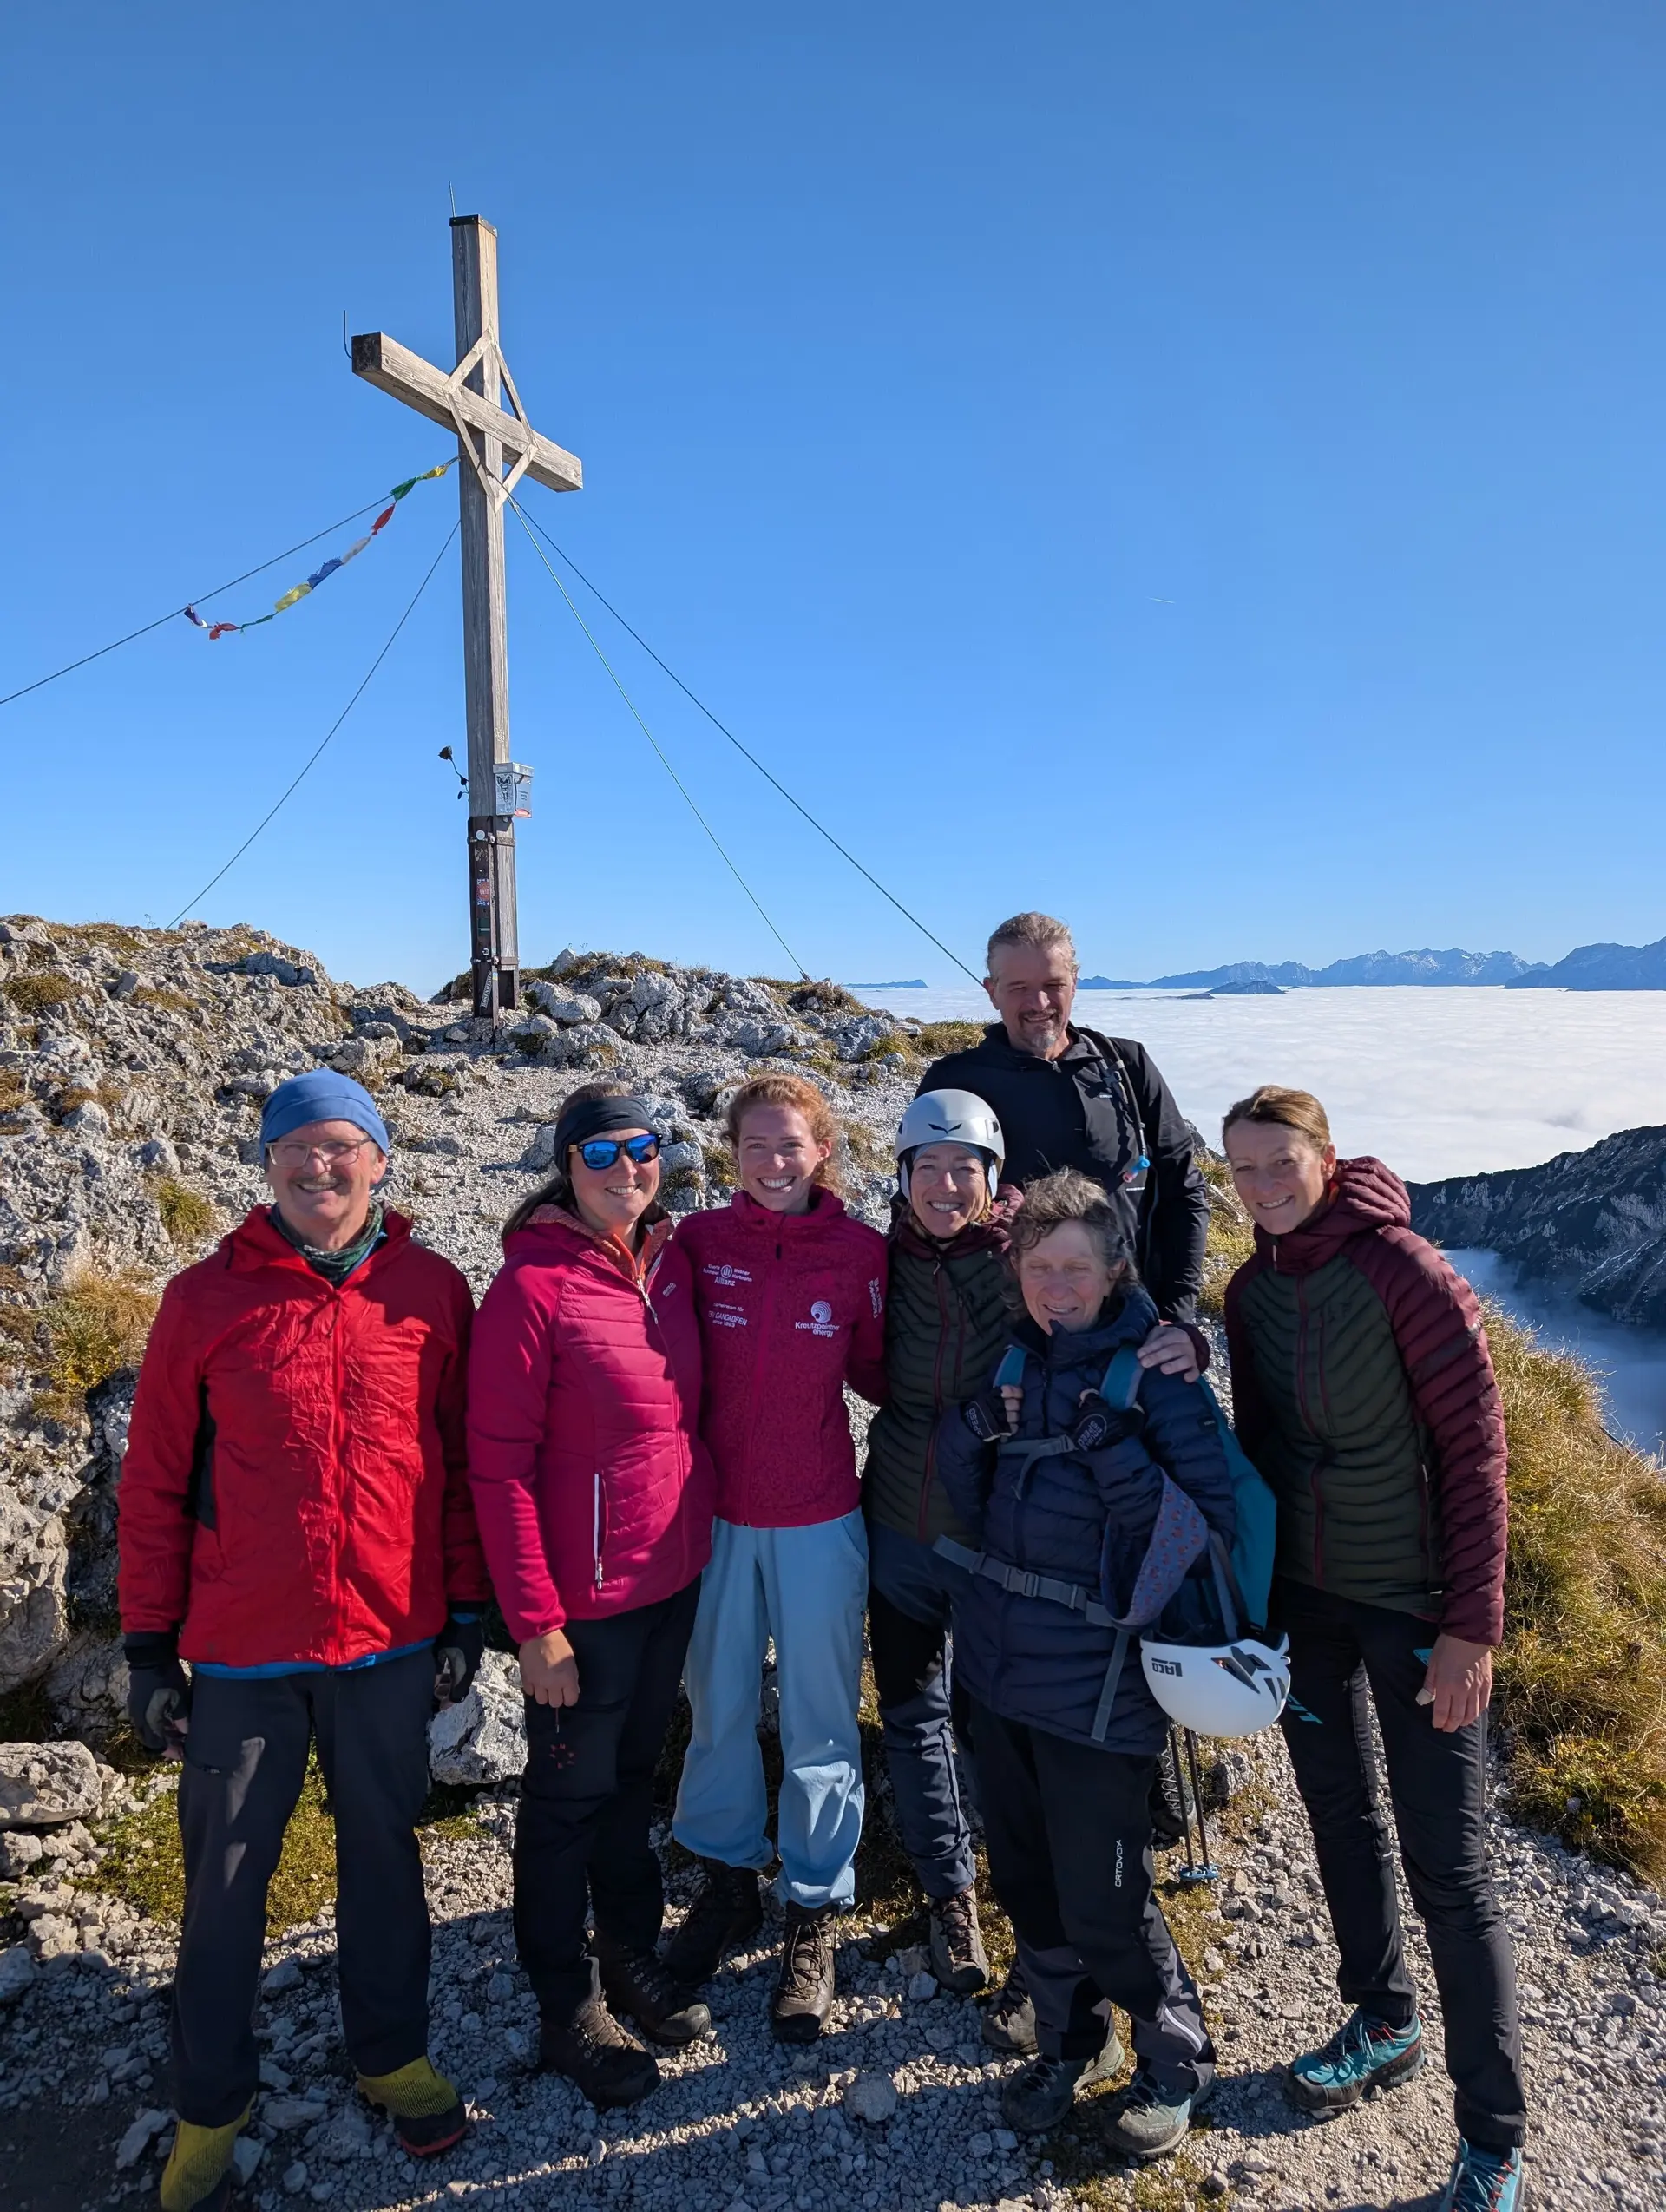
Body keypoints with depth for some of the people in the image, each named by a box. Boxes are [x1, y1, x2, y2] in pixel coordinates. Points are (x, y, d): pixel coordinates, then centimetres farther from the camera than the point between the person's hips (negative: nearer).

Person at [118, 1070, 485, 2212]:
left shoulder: (434, 1291, -4)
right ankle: (210, 2106, 36)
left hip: (392, 1642, 1)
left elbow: (464, 1462, 2)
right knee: (227, 1877, 14)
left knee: (384, 1851, 17)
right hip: (243, 1652, 0)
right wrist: (150, 1645, 0)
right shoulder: (207, 1299, -6)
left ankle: (393, 2053, 40)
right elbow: (156, 1483, -1)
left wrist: (467, 1611, 3)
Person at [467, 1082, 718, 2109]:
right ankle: (568, 2008, 33)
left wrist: (698, 1542, 8)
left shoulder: (672, 1262, 0)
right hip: (585, 1596, -6)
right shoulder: (533, 1284, -19)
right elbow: (499, 1464, -18)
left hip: (674, 1577, 6)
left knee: (634, 1771, 23)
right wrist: (535, 1621, -17)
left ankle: (633, 1955, 43)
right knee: (570, 1793, 13)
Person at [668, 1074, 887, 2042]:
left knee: (820, 1720, 10)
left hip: (818, 1523, -1)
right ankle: (727, 1881, 41)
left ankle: (814, 1919, 30)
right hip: (716, 1514, 2)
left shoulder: (862, 1252, -8)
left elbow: (876, 1370, 3)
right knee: (718, 1706, 17)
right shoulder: (699, 1240, -6)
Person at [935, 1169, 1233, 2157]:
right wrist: (972, 1430, -13)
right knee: (1029, 1882, 20)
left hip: (1097, 1688, -5)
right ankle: (1072, 2043, 44)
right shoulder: (1012, 1361, 3)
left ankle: (1178, 2059, 35)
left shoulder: (1153, 1373, -13)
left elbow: (1211, 1521, -17)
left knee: (1103, 1898, 7)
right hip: (999, 1666, 6)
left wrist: (1116, 1453, -29)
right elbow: (963, 1504, 7)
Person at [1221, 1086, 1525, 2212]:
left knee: (1448, 1866, 2)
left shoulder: (1405, 1271, -18)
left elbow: (1474, 1449, -16)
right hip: (1303, 1597, 6)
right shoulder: (1252, 1290, 0)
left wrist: (1472, 1624, -16)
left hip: (1411, 1605, -6)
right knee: (1340, 1814, 19)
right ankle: (1386, 2026, 42)